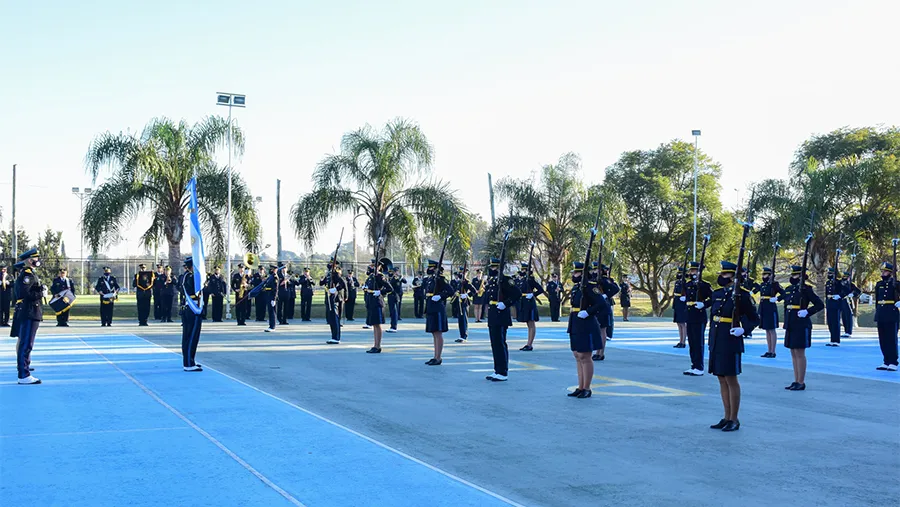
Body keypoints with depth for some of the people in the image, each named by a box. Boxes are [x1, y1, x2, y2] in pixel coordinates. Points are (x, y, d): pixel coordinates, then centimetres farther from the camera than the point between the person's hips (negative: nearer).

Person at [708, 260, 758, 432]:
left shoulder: (741, 295, -9)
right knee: (722, 380, 11)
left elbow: (754, 319, -3)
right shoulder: (717, 294, 11)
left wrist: (743, 330, -18)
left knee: (731, 379, -2)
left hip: (730, 343, -7)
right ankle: (727, 418, 18)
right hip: (716, 342, 7)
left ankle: (734, 420, 6)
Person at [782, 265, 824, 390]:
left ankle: (801, 382, 0)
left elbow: (820, 305, -8)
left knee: (799, 353, -5)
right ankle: (796, 381, 17)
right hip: (790, 326, 8)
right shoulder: (789, 289, 13)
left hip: (801, 326, -8)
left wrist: (807, 312, -17)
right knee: (793, 353, 11)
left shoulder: (806, 289, -9)